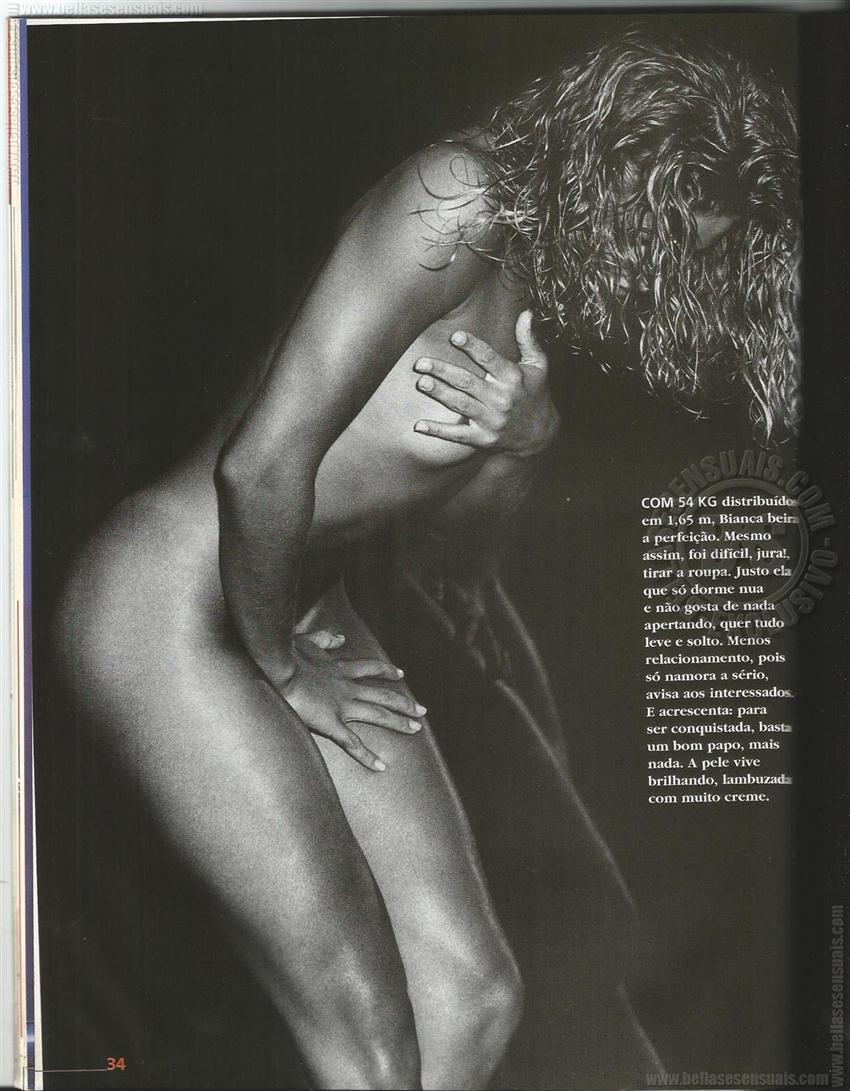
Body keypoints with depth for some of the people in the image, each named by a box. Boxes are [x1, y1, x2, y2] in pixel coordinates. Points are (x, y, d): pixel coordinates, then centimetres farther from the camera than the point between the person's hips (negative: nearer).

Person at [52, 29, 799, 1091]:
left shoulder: (549, 300, 8)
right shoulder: (465, 201, -19)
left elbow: (451, 548, 8)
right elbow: (264, 458, -23)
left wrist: (520, 442, -13)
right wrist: (279, 665, -8)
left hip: (300, 605, 8)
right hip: (165, 603, -8)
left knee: (472, 994, 5)